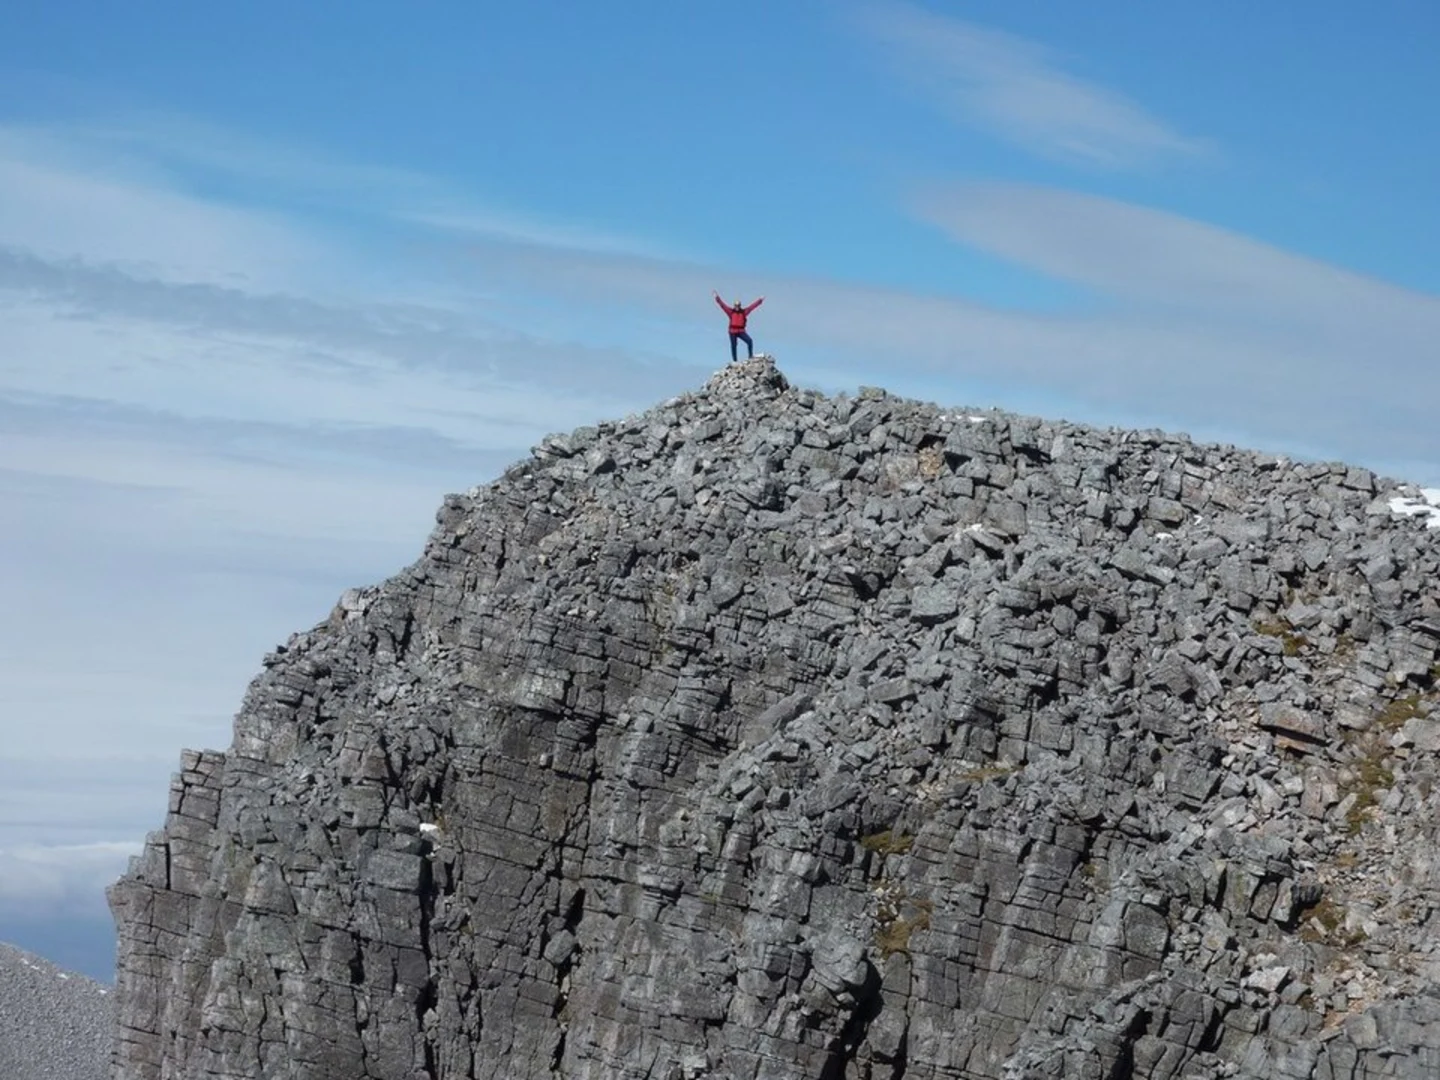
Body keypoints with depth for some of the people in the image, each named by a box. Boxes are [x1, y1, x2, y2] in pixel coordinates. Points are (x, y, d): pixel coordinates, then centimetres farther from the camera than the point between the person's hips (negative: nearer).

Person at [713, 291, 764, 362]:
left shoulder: (744, 312, 4)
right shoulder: (731, 311, 1)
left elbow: (753, 306, 5)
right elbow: (722, 305, -3)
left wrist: (760, 300, 4)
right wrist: (717, 298, -10)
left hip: (741, 331, 0)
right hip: (732, 331, 0)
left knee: (749, 341, -19)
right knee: (733, 346, 4)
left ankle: (751, 356, -12)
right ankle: (734, 361, 13)